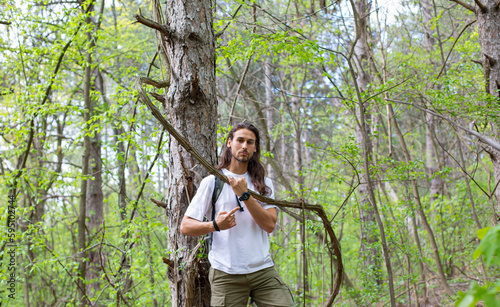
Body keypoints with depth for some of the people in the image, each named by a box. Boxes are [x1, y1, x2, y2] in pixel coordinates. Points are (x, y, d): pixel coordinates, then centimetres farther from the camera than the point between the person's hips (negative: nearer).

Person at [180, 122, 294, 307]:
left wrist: (245, 195, -11)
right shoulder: (212, 182, 4)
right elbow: (185, 226, -1)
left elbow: (269, 225, -2)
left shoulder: (263, 183, 13)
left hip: (263, 270, 2)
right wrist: (215, 225, -18)